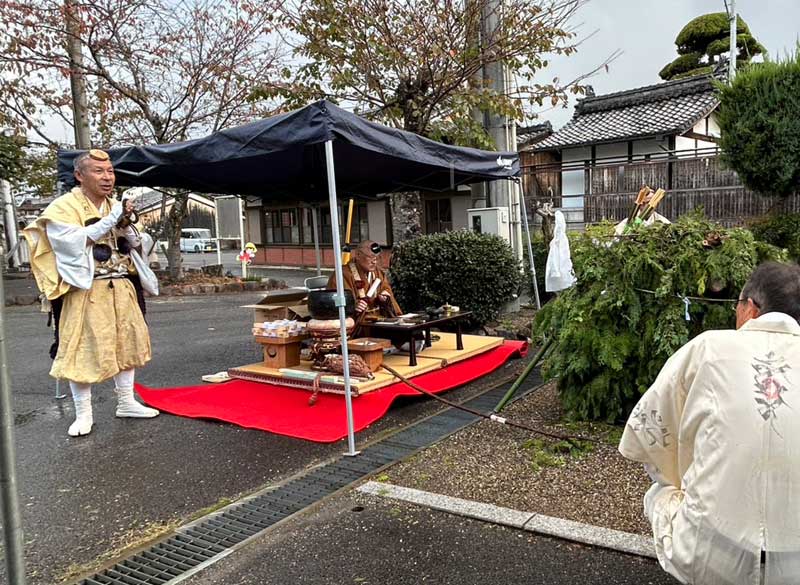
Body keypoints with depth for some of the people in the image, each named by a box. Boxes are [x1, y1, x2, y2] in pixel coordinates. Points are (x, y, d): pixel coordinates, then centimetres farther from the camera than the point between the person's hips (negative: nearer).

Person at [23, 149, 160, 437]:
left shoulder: (115, 206, 12)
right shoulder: (64, 206, -6)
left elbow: (135, 244, 13)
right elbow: (70, 241, -21)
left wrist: (125, 225, -8)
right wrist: (109, 221, -21)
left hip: (121, 289, 6)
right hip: (85, 291, -6)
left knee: (126, 343, 10)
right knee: (83, 350, -3)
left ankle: (126, 402, 23)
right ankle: (83, 414, 9)